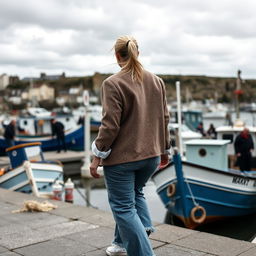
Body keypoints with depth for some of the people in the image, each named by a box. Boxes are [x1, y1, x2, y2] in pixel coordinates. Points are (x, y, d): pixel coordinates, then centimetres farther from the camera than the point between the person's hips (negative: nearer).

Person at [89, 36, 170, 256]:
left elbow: (110, 124, -17)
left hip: (122, 156, -7)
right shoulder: (157, 81, 6)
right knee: (134, 194, 26)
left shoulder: (113, 83, -13)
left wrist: (98, 155, -9)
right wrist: (163, 148, 19)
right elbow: (164, 118, 10)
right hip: (151, 154, 7)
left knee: (123, 206, 5)